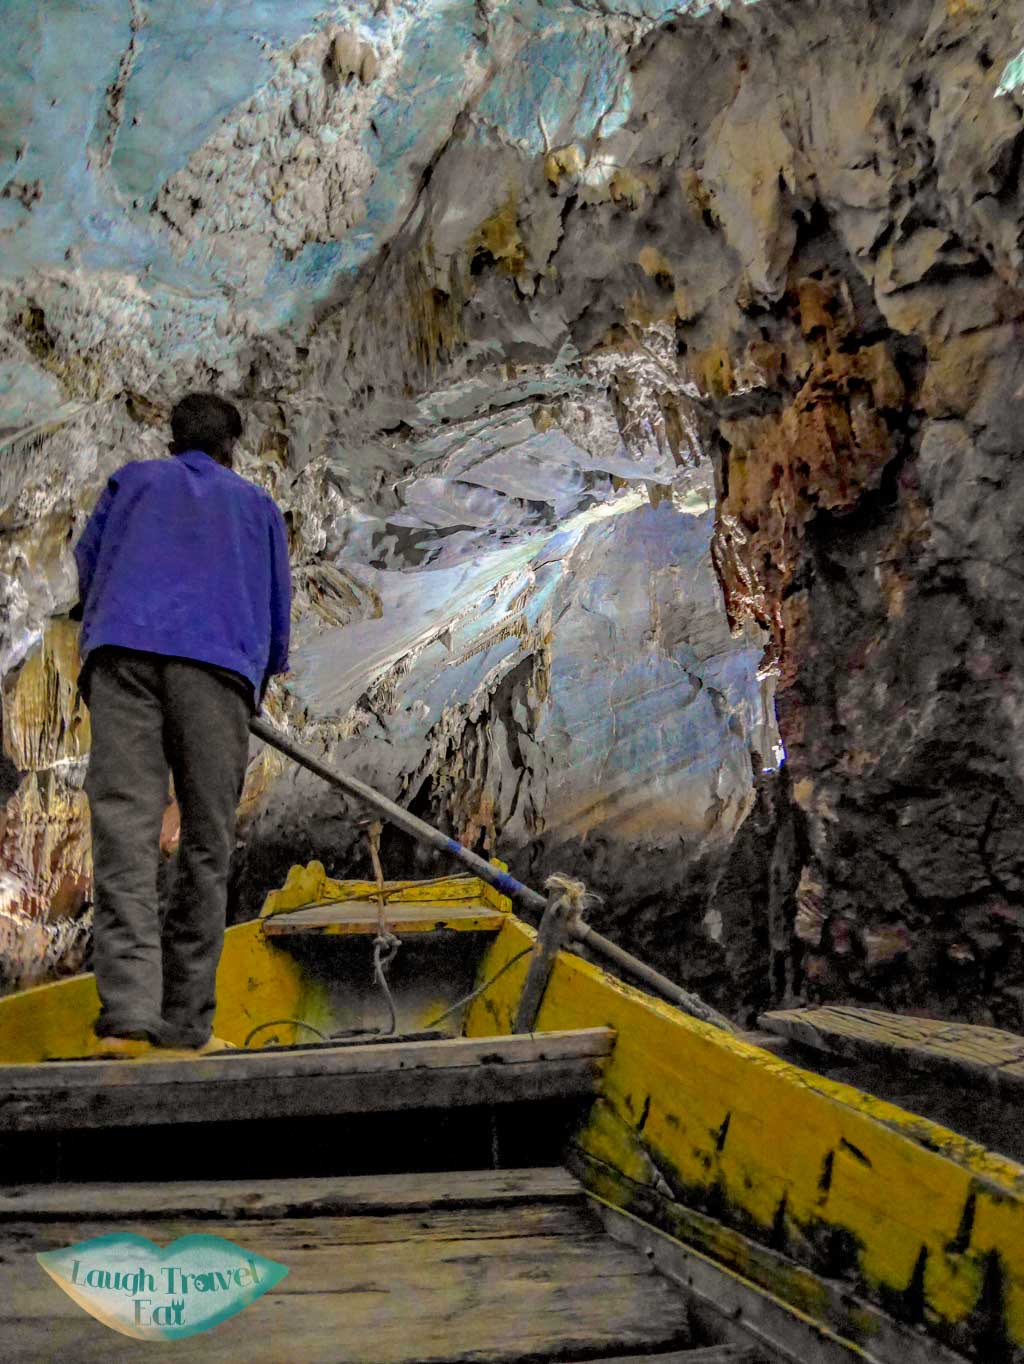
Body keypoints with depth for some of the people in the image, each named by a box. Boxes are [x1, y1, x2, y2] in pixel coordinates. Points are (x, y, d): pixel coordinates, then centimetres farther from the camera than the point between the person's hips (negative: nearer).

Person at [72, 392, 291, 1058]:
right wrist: (258, 686, 41)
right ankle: (186, 1022, 0)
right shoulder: (257, 503, 26)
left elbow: (88, 564, 28)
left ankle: (129, 1011, -23)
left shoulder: (133, 479, 27)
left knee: (124, 828, -9)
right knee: (206, 842, 3)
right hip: (219, 663, 0)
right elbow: (278, 608, 26)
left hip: (121, 651, 1)